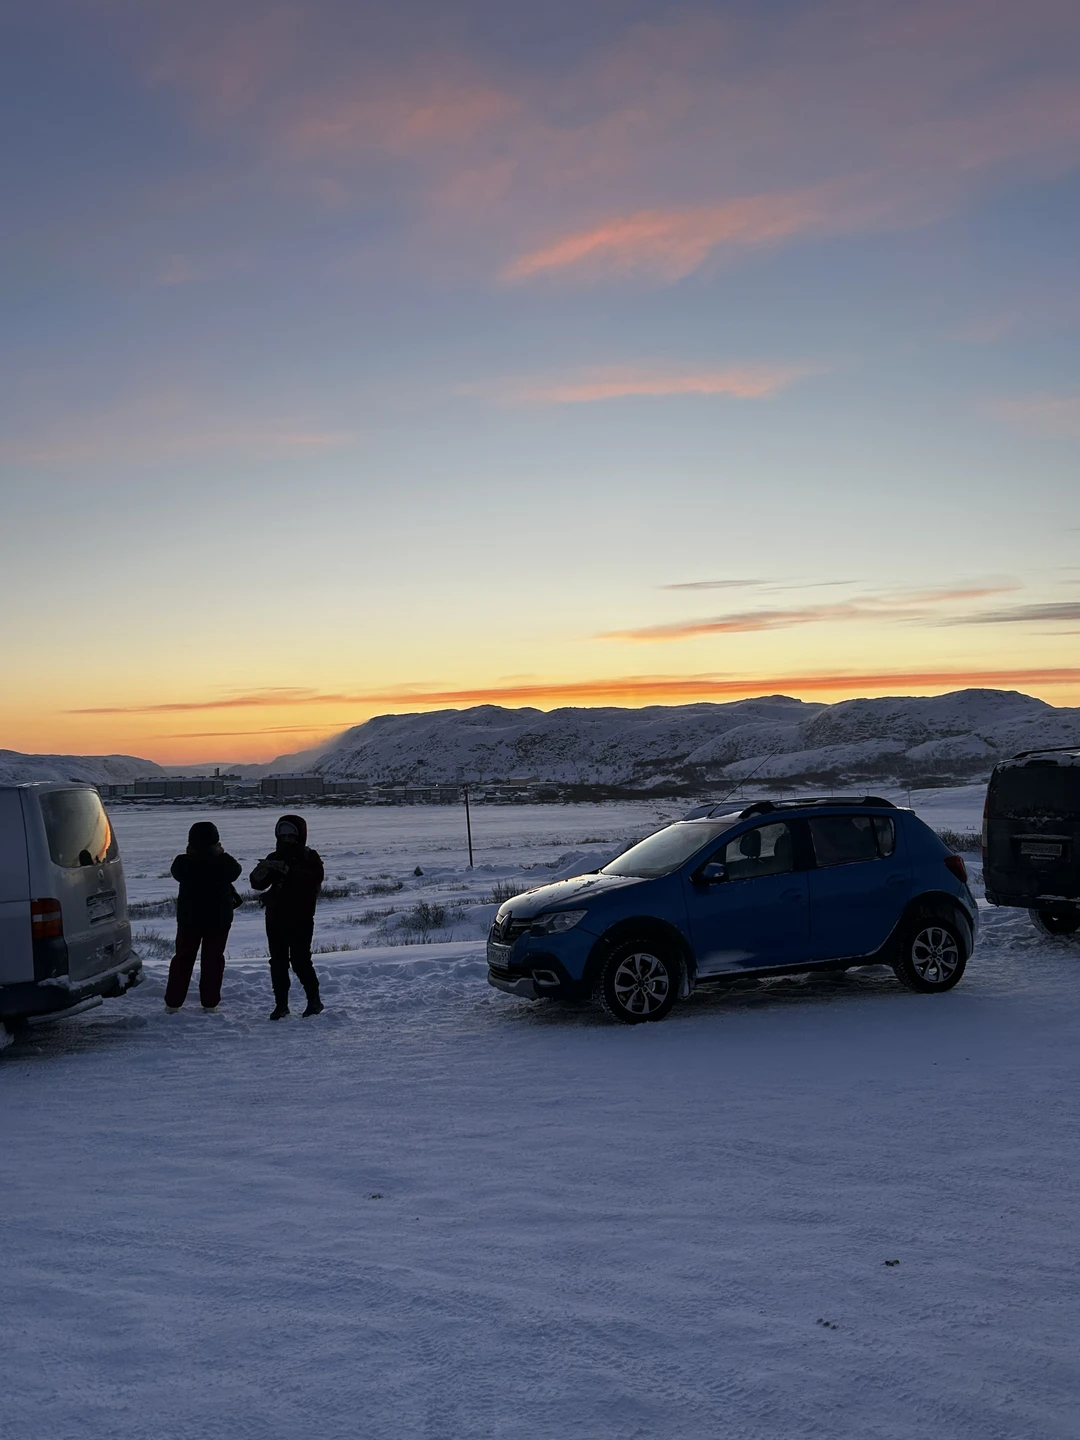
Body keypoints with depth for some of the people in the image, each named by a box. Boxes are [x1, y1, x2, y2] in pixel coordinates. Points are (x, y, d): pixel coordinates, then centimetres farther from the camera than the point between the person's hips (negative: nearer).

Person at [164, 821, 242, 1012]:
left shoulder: (183, 862, -11)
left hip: (188, 918, 1)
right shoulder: (223, 863, -14)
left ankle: (173, 1002, 13)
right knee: (213, 959, 8)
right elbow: (235, 871, 7)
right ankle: (210, 1002, 8)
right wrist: (220, 854, 13)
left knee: (183, 957, 12)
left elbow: (176, 873, 10)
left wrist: (191, 854, 8)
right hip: (218, 919, -1)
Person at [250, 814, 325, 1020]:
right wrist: (261, 872, -21)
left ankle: (314, 1000, 8)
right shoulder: (275, 858, 10)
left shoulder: (310, 858, -2)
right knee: (278, 961, 5)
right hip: (275, 918, 5)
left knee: (300, 960, -7)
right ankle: (281, 1004, 12)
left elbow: (315, 878, -23)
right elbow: (257, 884, 3)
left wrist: (287, 869, -31)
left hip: (301, 919, -5)